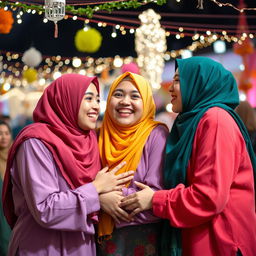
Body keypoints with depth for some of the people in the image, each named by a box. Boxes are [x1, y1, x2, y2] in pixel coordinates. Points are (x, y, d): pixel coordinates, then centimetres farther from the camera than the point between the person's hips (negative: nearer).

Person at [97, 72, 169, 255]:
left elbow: (157, 195, -16)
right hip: (105, 238, 4)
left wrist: (108, 196, -17)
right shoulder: (99, 136, 4)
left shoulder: (157, 134, -10)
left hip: (144, 238, -4)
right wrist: (99, 197, -16)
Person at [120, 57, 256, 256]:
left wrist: (155, 200, -11)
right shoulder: (193, 122, 15)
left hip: (218, 239, -9)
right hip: (196, 236, 9)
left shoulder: (215, 119, -15)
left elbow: (210, 197, -22)